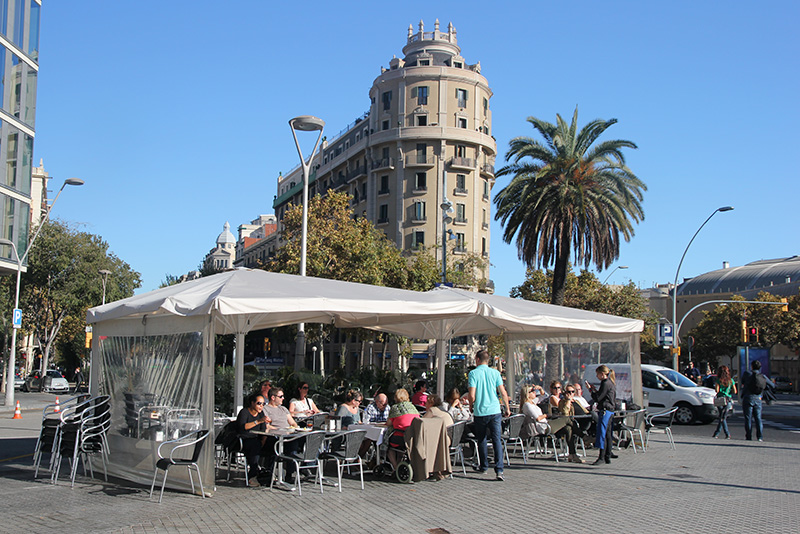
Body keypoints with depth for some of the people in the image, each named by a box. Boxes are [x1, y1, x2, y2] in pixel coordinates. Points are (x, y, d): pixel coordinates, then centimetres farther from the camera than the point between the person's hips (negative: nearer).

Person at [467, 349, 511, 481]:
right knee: (497, 440, -1)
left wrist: (471, 407, 8)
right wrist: (507, 408, 13)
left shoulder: (473, 373, -5)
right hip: (495, 411, 1)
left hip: (480, 412, -1)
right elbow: (503, 393, 0)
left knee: (482, 440, 16)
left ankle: (484, 466, 26)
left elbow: (472, 396, -10)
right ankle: (499, 470, -11)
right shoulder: (495, 373, 3)